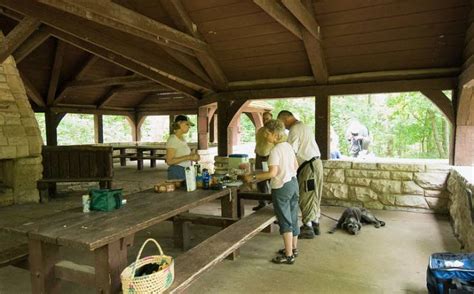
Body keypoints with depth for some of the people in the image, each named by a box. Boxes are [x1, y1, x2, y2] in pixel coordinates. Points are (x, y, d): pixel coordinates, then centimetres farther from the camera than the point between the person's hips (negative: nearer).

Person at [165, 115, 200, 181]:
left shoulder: (182, 139, 12)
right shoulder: (172, 139, -12)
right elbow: (169, 161, -18)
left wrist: (191, 155, 4)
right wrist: (188, 157, -21)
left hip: (187, 172, 8)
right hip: (177, 172, -8)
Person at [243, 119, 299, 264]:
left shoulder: (275, 150, -19)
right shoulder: (288, 146, 6)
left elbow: (272, 173, -27)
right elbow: (296, 165, 14)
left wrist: (253, 177, -23)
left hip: (281, 187, -8)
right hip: (293, 183, 9)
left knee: (285, 221, 0)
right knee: (293, 218, 18)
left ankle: (288, 255, 6)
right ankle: (293, 248, 32)